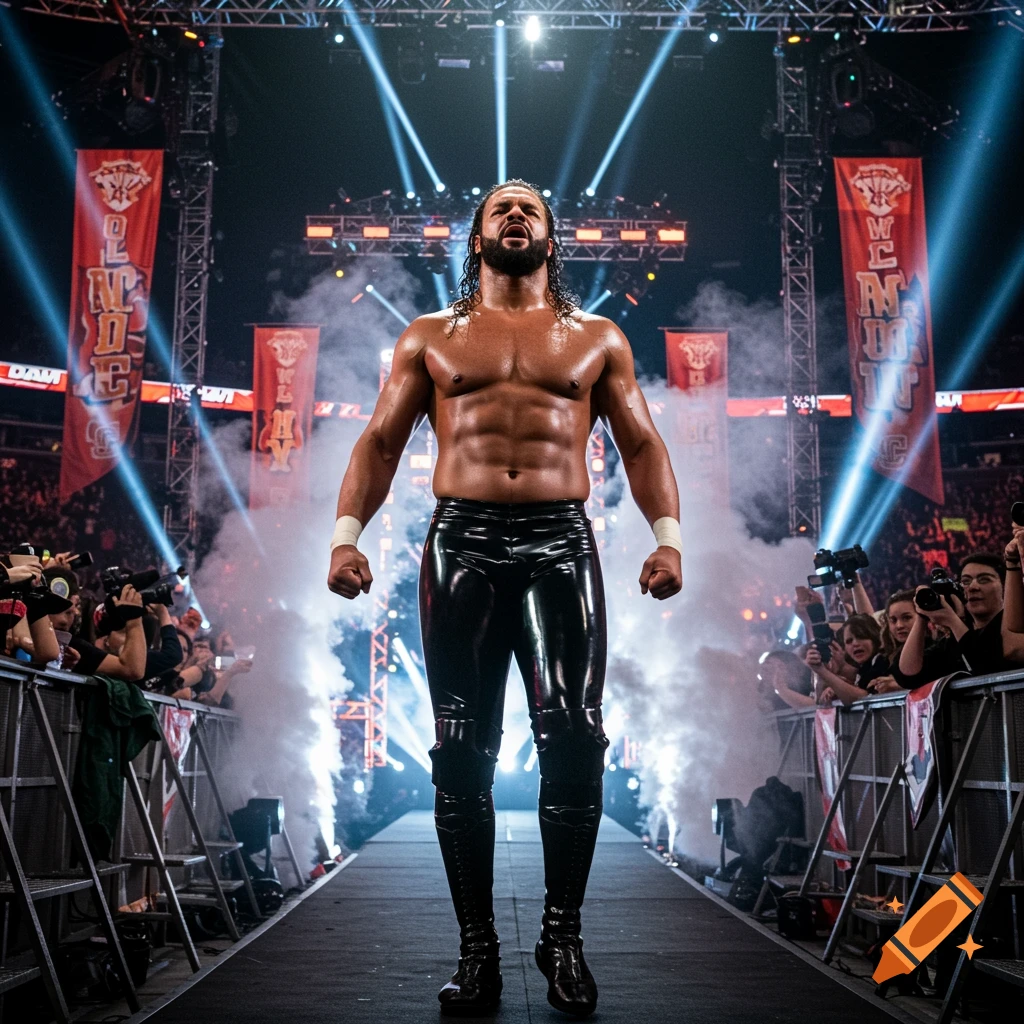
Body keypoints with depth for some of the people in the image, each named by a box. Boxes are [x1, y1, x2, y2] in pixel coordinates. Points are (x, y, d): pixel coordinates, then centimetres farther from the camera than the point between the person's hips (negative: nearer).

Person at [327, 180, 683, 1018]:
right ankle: (477, 948, 11)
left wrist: (668, 533, -4)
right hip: (461, 542, 1)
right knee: (463, 751, 0)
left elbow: (642, 444, 12)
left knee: (573, 738, -9)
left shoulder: (597, 338, 17)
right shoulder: (430, 337, 17)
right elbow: (381, 440, 12)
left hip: (561, 542, 0)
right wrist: (348, 532, -4)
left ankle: (563, 935, 8)